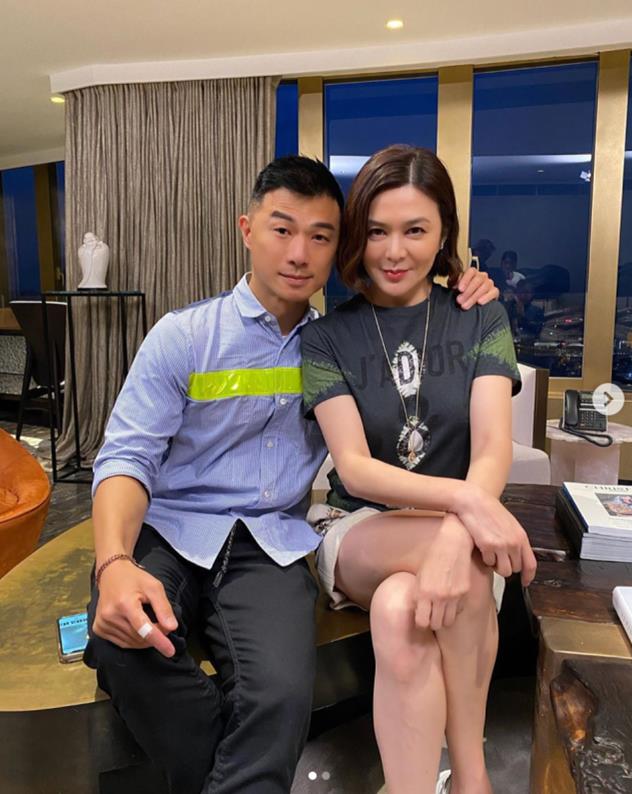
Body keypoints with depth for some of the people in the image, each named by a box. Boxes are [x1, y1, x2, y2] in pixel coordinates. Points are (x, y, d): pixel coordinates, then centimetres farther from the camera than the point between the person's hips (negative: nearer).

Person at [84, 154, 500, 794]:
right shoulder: (184, 336, 0)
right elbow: (127, 455, -5)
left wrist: (464, 310, -1)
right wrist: (114, 562, -25)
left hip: (270, 546, 1)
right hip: (169, 531, 0)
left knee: (282, 694, -30)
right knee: (124, 645, -32)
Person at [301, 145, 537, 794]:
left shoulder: (481, 320, 1)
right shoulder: (327, 335, -2)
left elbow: (493, 449, -14)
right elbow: (354, 468, -13)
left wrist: (455, 541, -35)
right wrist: (464, 502, -32)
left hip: (457, 531, 1)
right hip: (359, 532, 0)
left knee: (399, 611, -33)